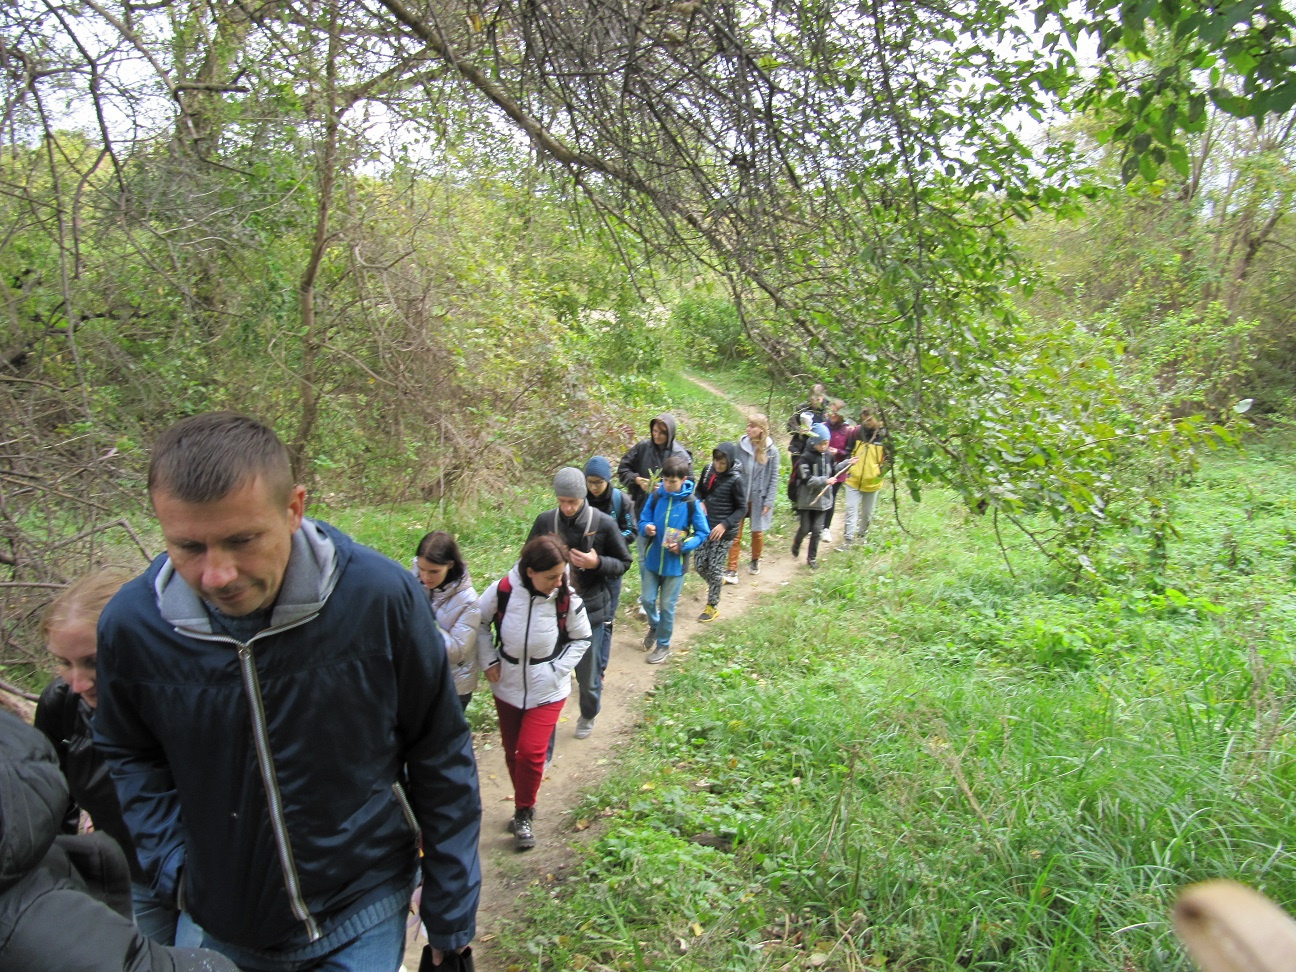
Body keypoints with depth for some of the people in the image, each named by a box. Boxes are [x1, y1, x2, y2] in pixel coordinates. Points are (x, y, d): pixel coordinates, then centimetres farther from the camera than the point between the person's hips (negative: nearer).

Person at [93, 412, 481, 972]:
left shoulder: (382, 598, -24)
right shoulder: (131, 623, -16)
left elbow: (440, 757, -10)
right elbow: (130, 754, 7)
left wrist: (451, 914, -4)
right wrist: (170, 862, -5)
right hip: (215, 923, 3)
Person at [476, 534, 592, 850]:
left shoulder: (567, 599, -17)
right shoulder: (503, 590, -18)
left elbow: (582, 639, 0)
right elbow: (481, 623, 1)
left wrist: (557, 670, -10)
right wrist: (489, 662, -5)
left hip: (547, 691, -2)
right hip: (507, 687, 2)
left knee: (531, 753, -8)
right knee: (512, 752, 14)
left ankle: (524, 814, 16)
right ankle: (524, 809, 35)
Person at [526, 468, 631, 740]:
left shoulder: (603, 524, -12)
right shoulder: (545, 521, -6)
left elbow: (624, 563, -2)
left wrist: (597, 563, -21)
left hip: (590, 611, -1)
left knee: (588, 674, 14)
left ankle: (588, 716, 42)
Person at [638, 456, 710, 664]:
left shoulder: (691, 503, -13)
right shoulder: (656, 496, -5)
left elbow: (702, 533, -7)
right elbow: (643, 521, 3)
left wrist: (683, 546, -21)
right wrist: (646, 528, -20)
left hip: (675, 563, -3)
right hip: (652, 559, 3)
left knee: (667, 606, 7)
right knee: (647, 599, 10)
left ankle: (663, 645, 26)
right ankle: (654, 626, 41)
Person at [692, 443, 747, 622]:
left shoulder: (736, 480, -16)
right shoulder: (708, 469, -2)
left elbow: (742, 509, -9)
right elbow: (699, 490, 14)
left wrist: (725, 525, -21)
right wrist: (700, 502, -8)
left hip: (724, 531, -5)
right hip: (705, 527, 5)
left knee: (715, 568, 2)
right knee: (699, 565, 10)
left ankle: (712, 607, 19)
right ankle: (717, 583, 42)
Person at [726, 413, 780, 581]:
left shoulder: (771, 451, -8)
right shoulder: (741, 445, -6)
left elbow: (773, 478, -3)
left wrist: (769, 501, -6)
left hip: (758, 499, 0)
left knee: (757, 532, 17)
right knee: (735, 534, 1)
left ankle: (755, 561, 42)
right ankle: (732, 571, 6)